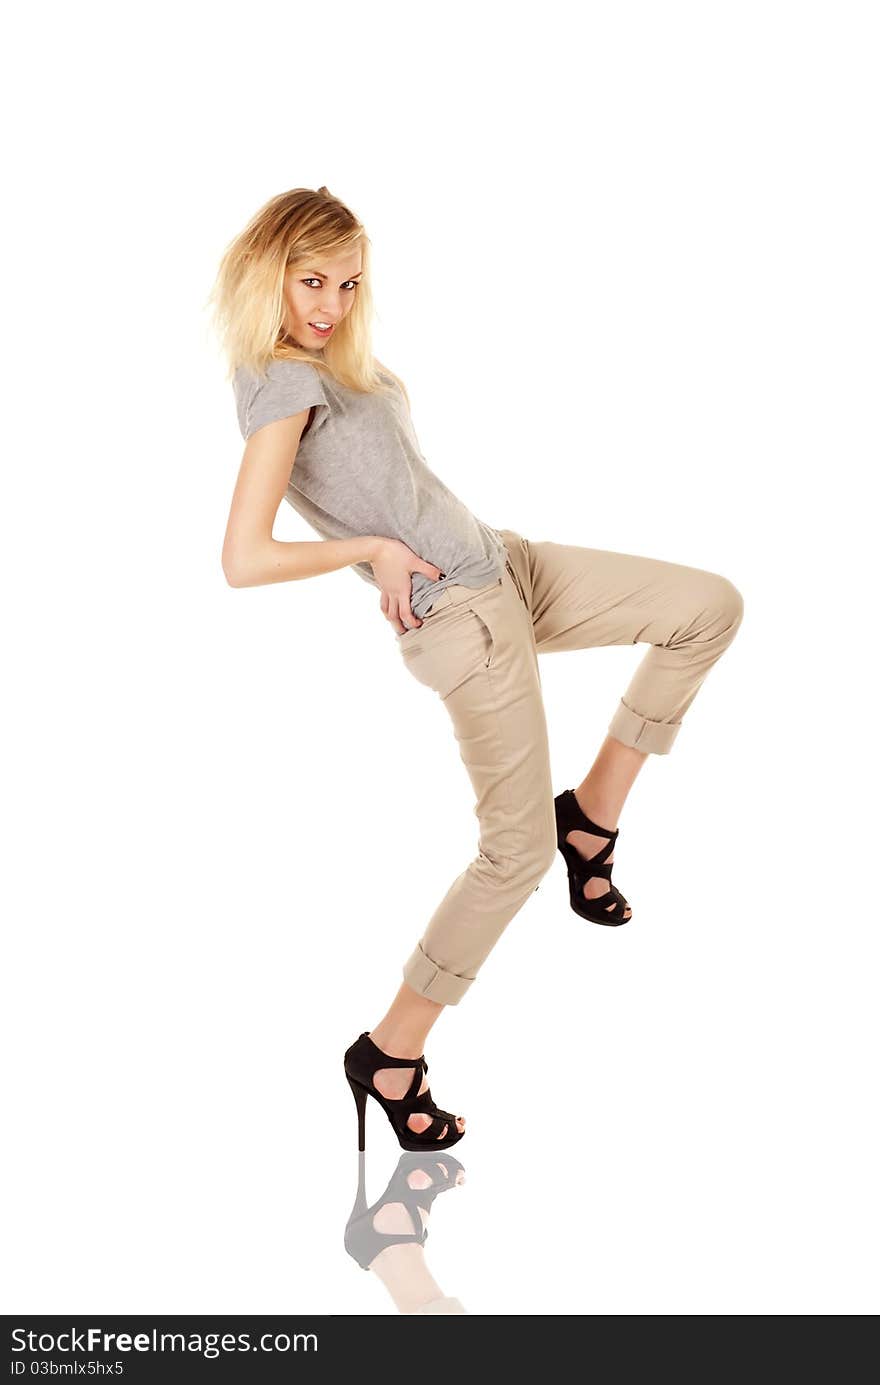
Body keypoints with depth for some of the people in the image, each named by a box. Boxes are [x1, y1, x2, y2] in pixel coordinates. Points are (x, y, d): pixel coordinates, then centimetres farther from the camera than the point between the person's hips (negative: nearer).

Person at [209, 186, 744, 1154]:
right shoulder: (281, 383, -19)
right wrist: (374, 548, -16)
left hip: (506, 566, 10)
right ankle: (389, 1056, 13)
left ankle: (591, 814, 15)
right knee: (517, 850, -2)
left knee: (711, 606, 12)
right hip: (462, 619, -10)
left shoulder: (335, 364, 9)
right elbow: (244, 560, -30)